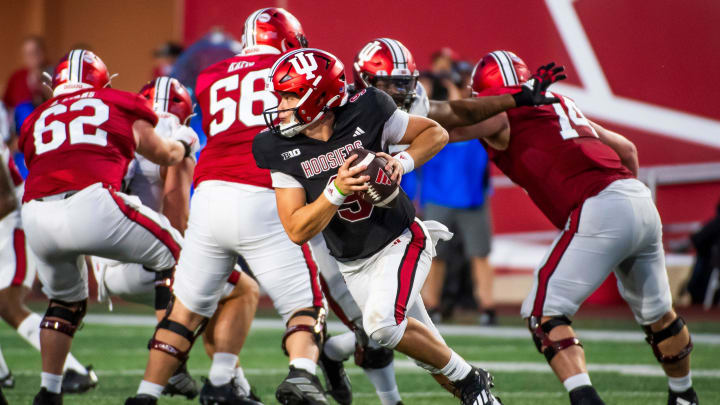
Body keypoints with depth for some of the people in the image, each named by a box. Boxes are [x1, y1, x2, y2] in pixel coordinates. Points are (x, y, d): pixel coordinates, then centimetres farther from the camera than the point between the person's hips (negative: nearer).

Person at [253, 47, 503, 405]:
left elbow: (436, 133, -4)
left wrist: (403, 162, -23)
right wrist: (337, 190, -30)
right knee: (423, 345, 8)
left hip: (400, 243, -4)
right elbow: (297, 231, -16)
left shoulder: (365, 114, -18)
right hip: (354, 265, 4)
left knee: (381, 324, -25)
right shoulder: (282, 150, -13)